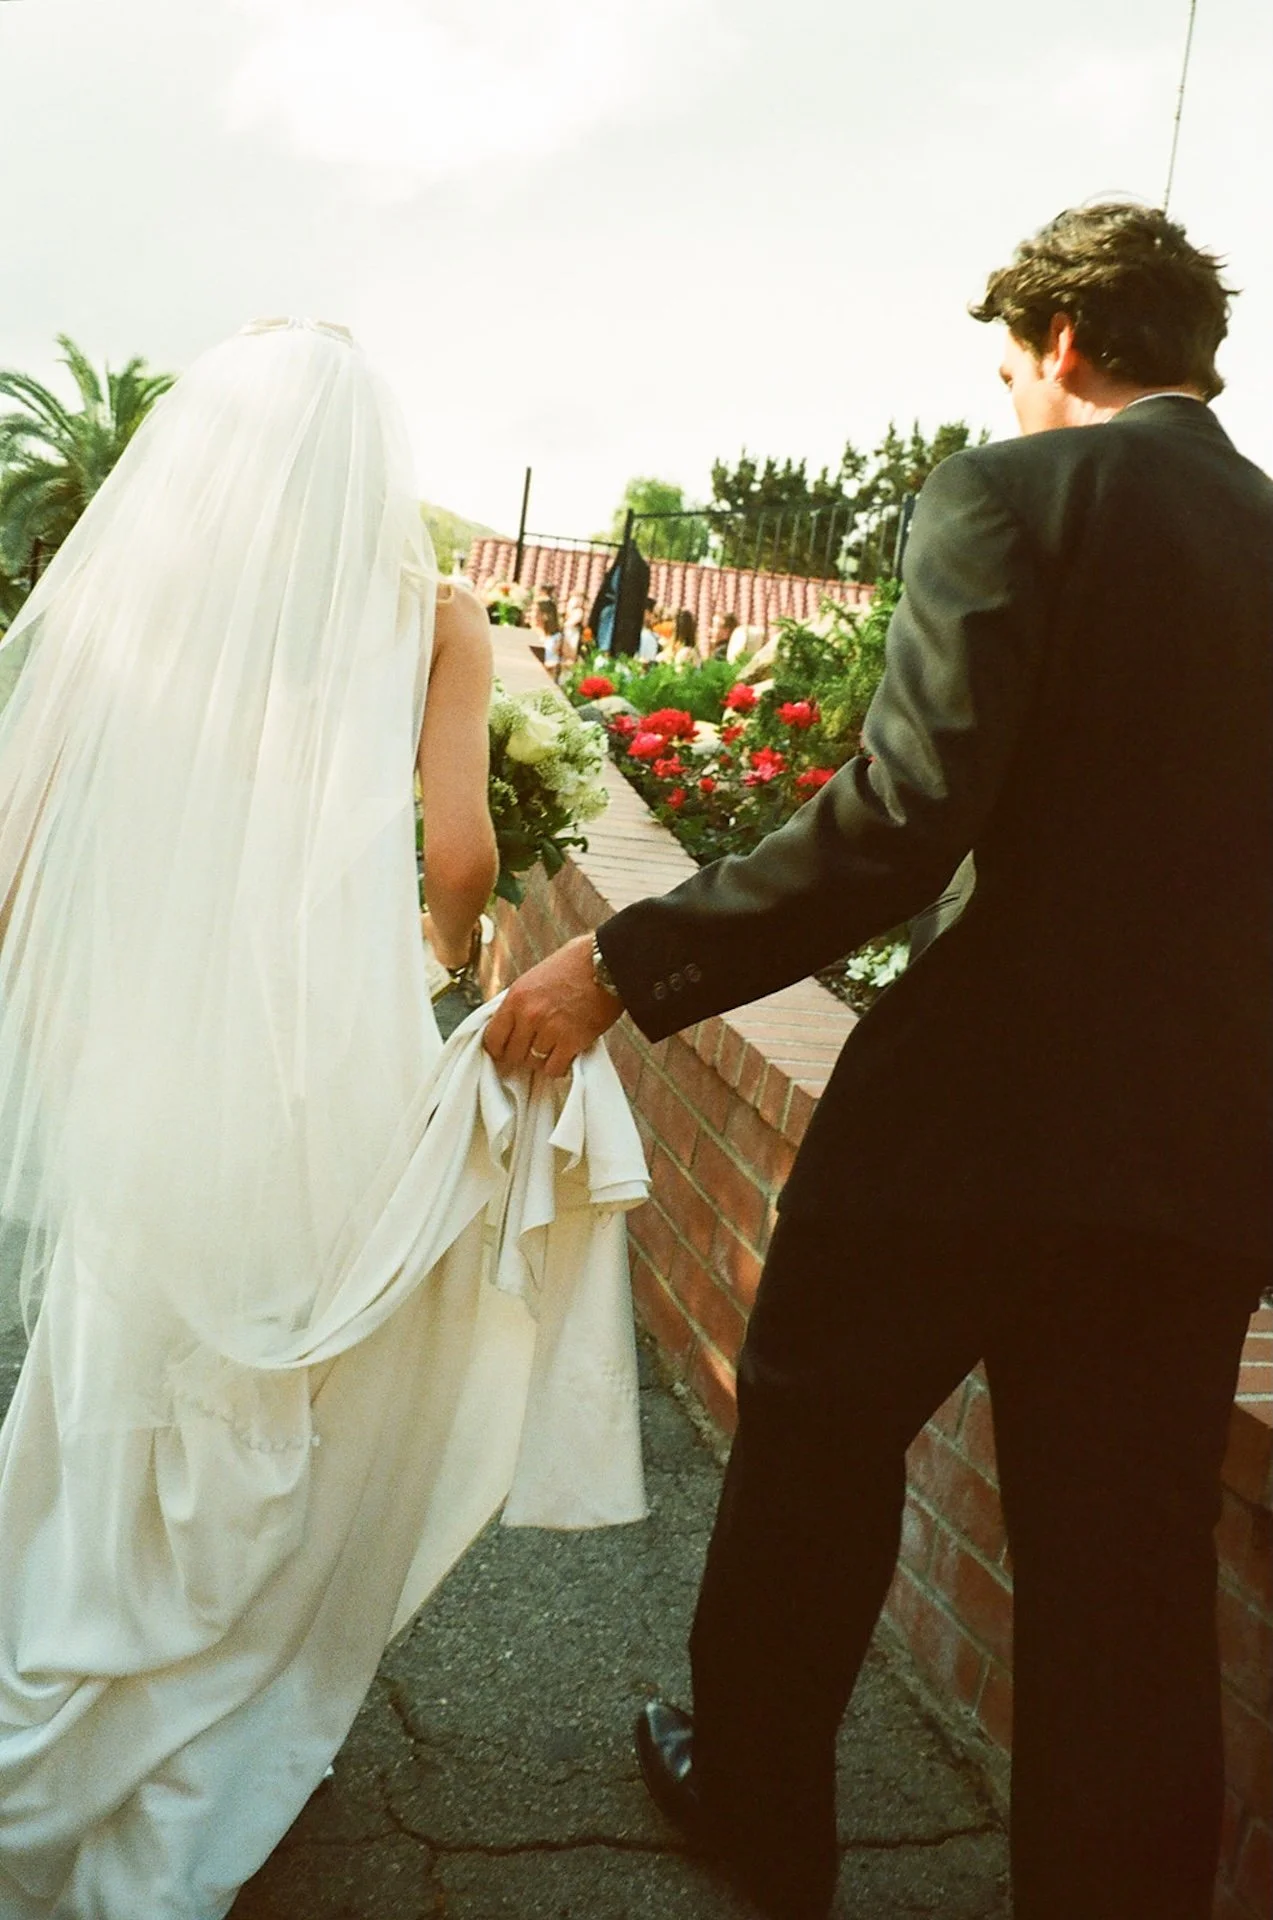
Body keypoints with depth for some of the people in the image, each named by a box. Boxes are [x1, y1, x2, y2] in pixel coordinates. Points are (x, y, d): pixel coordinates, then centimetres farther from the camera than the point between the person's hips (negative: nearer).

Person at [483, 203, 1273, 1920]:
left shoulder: (1012, 494, -10)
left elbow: (901, 820, -21)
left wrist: (629, 963, -17)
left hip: (980, 1100, -4)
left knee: (816, 1448, 19)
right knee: (1130, 1582, 14)